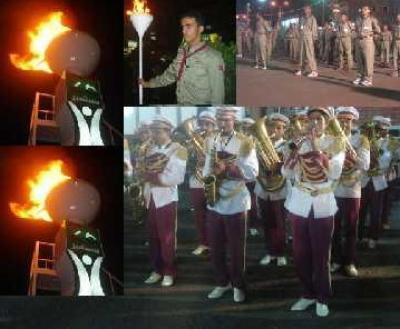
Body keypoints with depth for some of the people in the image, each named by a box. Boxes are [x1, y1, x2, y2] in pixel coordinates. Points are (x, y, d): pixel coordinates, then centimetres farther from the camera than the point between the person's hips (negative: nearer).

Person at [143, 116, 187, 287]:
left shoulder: (178, 150, -6)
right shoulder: (150, 150, 13)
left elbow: (176, 178, -15)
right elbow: (144, 172, 11)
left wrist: (154, 177, -13)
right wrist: (147, 175, -10)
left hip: (166, 199, -5)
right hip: (150, 199, 5)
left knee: (167, 238, 1)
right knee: (153, 237, 10)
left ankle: (169, 272, 11)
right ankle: (157, 270, 20)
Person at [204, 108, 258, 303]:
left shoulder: (244, 143, -6)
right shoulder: (210, 141, 11)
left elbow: (253, 172, -13)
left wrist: (228, 168, -23)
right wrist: (208, 177, -3)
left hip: (235, 203, -5)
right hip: (213, 203, 5)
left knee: (236, 248, 5)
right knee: (215, 247, 11)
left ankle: (238, 285, 20)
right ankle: (222, 282, 26)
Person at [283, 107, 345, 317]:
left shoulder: (335, 144, -2)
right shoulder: (300, 142, 5)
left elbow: (335, 173, -17)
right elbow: (286, 173, -2)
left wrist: (316, 147, -20)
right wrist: (295, 150, -16)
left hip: (323, 205, -3)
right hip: (299, 204, 3)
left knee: (321, 255, 2)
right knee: (300, 253, 8)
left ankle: (322, 298, 16)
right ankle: (308, 294, 23)